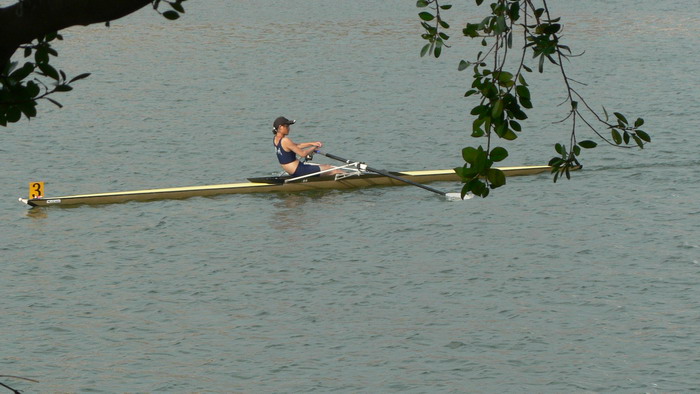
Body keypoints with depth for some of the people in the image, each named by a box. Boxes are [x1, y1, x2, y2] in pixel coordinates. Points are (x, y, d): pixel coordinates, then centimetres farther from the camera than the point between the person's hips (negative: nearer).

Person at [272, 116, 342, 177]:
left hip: (293, 173, 10)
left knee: (325, 166, 20)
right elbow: (303, 154, -18)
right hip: (299, 172, -10)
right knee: (333, 171, -1)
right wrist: (314, 148, -1)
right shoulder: (285, 141, -22)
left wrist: (312, 143, 4)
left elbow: (296, 146, 14)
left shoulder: (275, 139, 7)